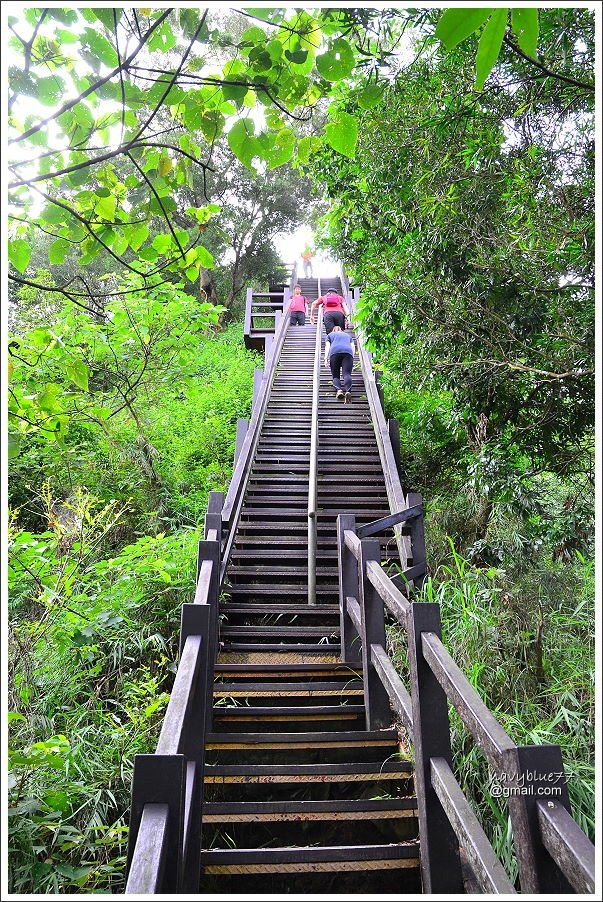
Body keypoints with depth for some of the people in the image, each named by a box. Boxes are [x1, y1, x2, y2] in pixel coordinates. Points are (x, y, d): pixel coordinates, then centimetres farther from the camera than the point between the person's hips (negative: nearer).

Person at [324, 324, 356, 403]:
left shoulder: (330, 335, 34)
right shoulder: (348, 335, 40)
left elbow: (327, 346, 18)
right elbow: (353, 347, 24)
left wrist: (326, 358, 8)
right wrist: (352, 357, 22)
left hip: (335, 352, -1)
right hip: (348, 352, 1)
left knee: (336, 375, 1)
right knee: (347, 374, -16)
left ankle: (339, 390, -31)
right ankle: (348, 390, -45)